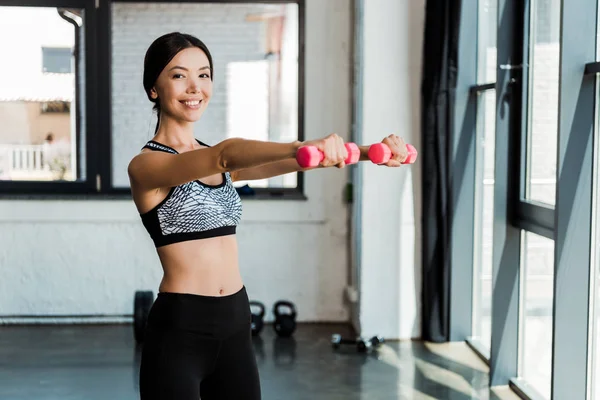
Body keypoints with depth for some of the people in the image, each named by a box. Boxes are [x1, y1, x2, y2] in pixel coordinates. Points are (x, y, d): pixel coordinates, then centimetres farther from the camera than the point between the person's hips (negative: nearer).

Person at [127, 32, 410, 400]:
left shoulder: (216, 162, 13)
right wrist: (300, 146, -43)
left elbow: (284, 163, 0)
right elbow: (224, 155, -27)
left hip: (235, 326, 7)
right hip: (179, 330, -7)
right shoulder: (147, 164, -8)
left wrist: (368, 151, -16)